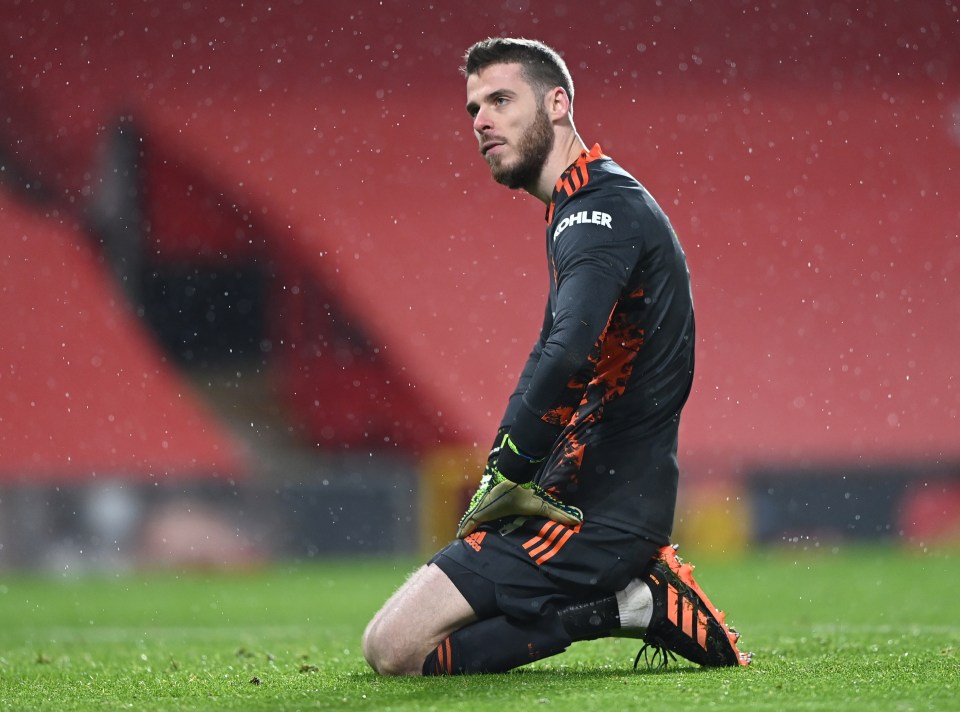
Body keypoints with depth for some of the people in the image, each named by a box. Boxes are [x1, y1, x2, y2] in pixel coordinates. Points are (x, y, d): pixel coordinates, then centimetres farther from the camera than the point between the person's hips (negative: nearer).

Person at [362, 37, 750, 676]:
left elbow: (566, 357, -32)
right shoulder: (597, 203, 19)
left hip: (597, 514, -11)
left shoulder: (600, 206, -15)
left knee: (395, 648, -14)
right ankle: (637, 591, 7)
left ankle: (630, 605, -10)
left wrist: (506, 475, -22)